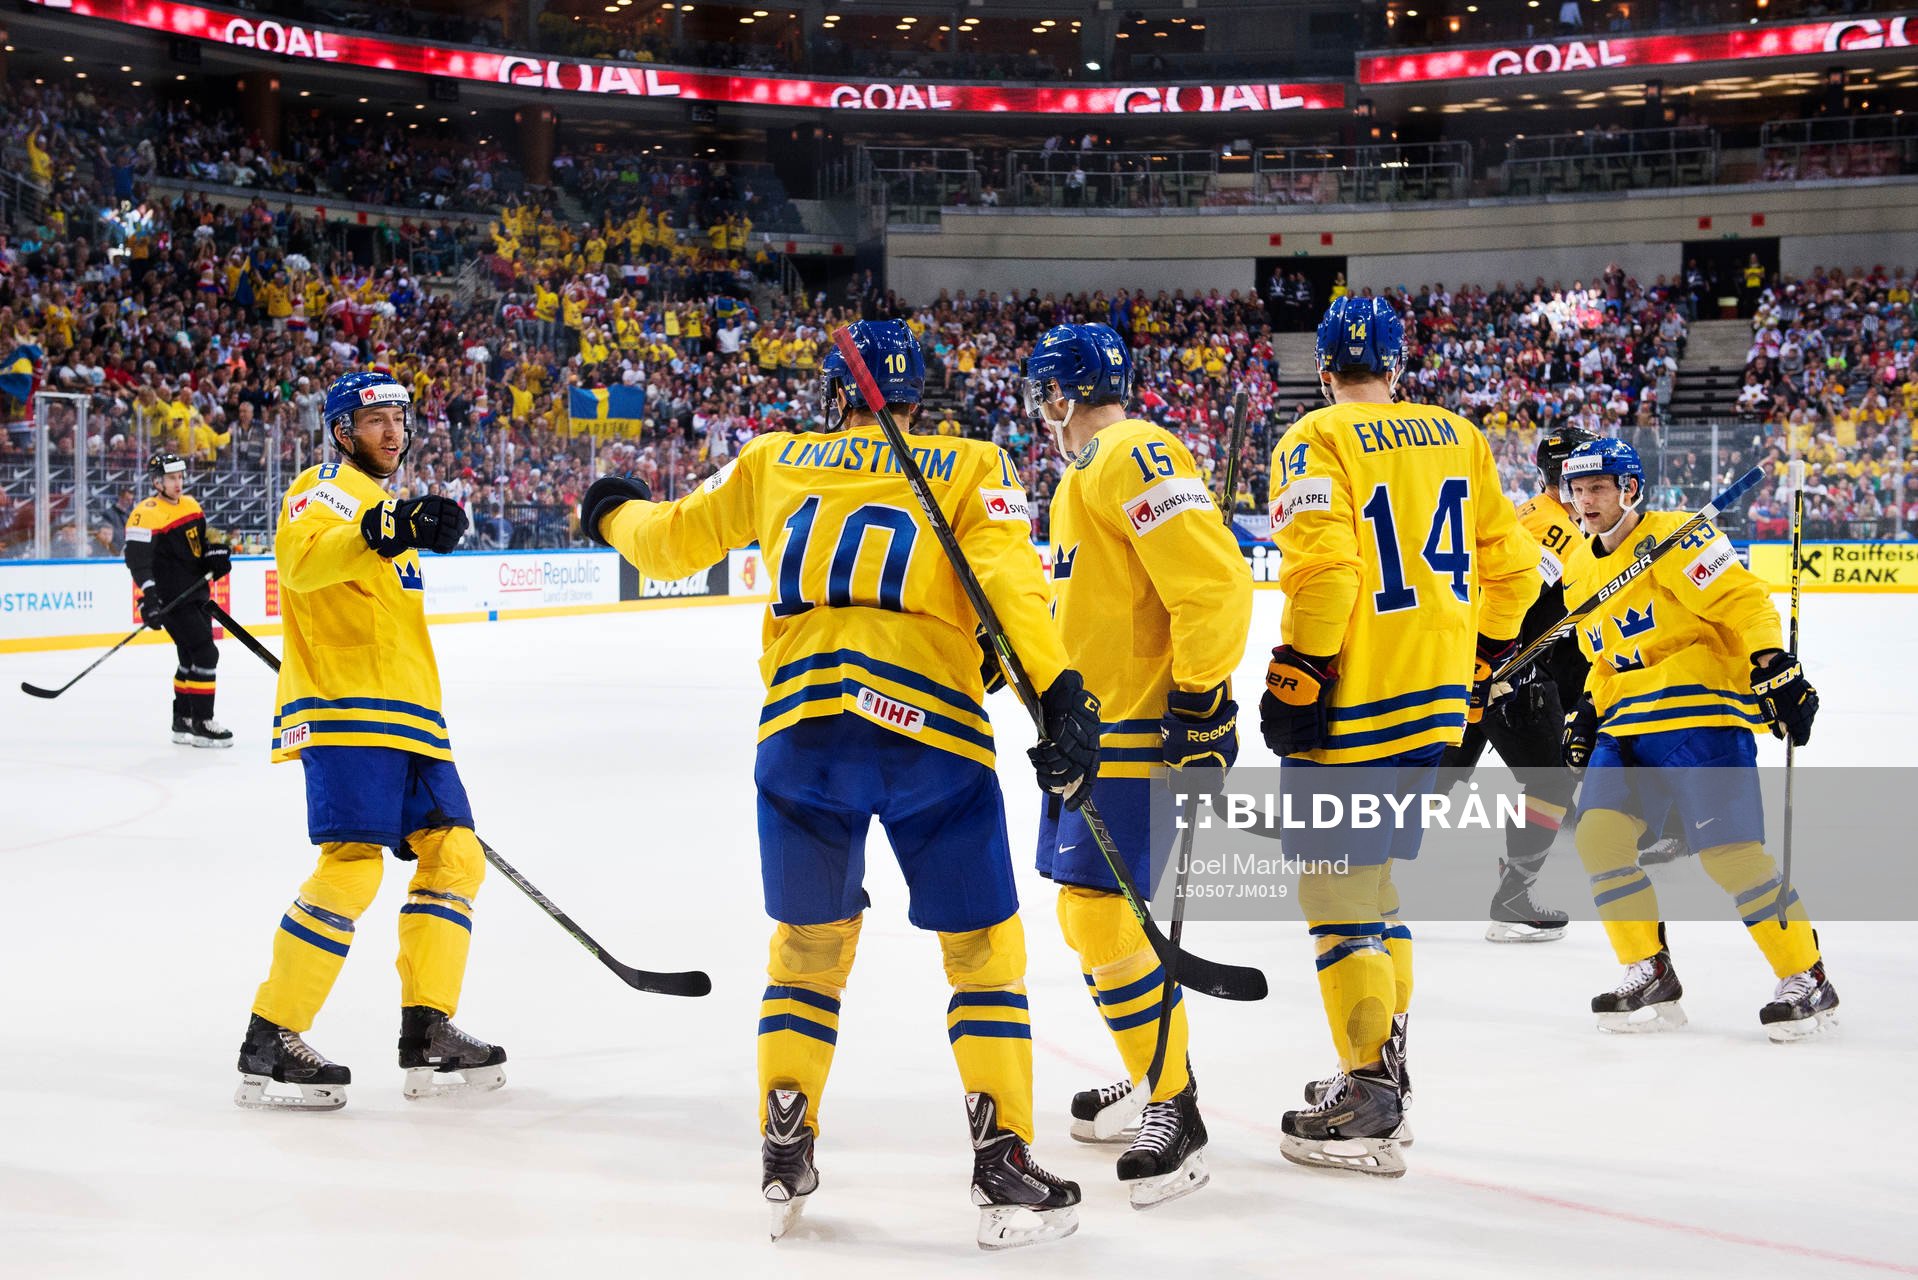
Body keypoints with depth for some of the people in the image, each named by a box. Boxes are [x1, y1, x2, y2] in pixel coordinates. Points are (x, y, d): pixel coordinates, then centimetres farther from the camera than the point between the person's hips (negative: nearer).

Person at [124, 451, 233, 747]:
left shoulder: (190, 506, 11)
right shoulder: (146, 515, -16)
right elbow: (138, 562, -23)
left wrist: (216, 556, 2)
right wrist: (149, 600, -32)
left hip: (196, 593, 9)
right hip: (171, 599, -9)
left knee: (191, 658, 15)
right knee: (205, 654, -13)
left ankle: (183, 721, 26)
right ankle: (202, 724, -7)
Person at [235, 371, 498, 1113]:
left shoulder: (386, 502, 26)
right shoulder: (329, 490, -5)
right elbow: (300, 558, -31)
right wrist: (386, 532, -45)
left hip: (406, 716, 10)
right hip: (345, 715, -10)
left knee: (453, 853, 7)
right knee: (352, 865, -17)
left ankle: (427, 1034, 11)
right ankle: (269, 1044, -11)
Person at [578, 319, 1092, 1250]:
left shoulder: (775, 461, 20)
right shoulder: (971, 466, 14)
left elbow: (672, 541, 30)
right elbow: (1008, 580, -3)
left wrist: (614, 513, 51)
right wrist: (1060, 693, -12)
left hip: (802, 730, 2)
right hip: (932, 728, -2)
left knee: (808, 947, 19)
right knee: (983, 951, 9)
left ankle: (785, 1162, 19)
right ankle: (1003, 1172, 5)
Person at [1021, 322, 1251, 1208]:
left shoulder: (1132, 456, -17)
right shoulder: (1088, 473, 18)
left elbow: (1214, 583, -24)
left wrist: (1200, 702, -23)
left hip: (1147, 730, -11)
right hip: (1094, 728, 11)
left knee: (1107, 914, -14)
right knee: (1091, 912, 18)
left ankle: (1176, 1119, -5)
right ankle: (1153, 1077, 33)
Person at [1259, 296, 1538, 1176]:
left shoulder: (1316, 443, -8)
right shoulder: (1458, 437, 11)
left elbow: (1323, 568, -21)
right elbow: (1509, 564, 14)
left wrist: (1296, 678, -14)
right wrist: (1482, 664, 23)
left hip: (1354, 708, -7)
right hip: (1437, 703, 7)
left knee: (1339, 886, -2)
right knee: (1374, 876, 20)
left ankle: (1368, 1104, -2)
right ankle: (1383, 1067, 28)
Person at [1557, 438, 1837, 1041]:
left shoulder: (1671, 537, -9)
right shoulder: (1579, 571, 17)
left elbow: (1744, 601, -15)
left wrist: (1776, 668, -24)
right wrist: (1588, 714, 17)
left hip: (1702, 709, -8)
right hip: (1628, 724, 8)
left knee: (1729, 849, -14)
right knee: (1598, 835, -6)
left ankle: (1808, 980, -1)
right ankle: (1651, 976, 4)